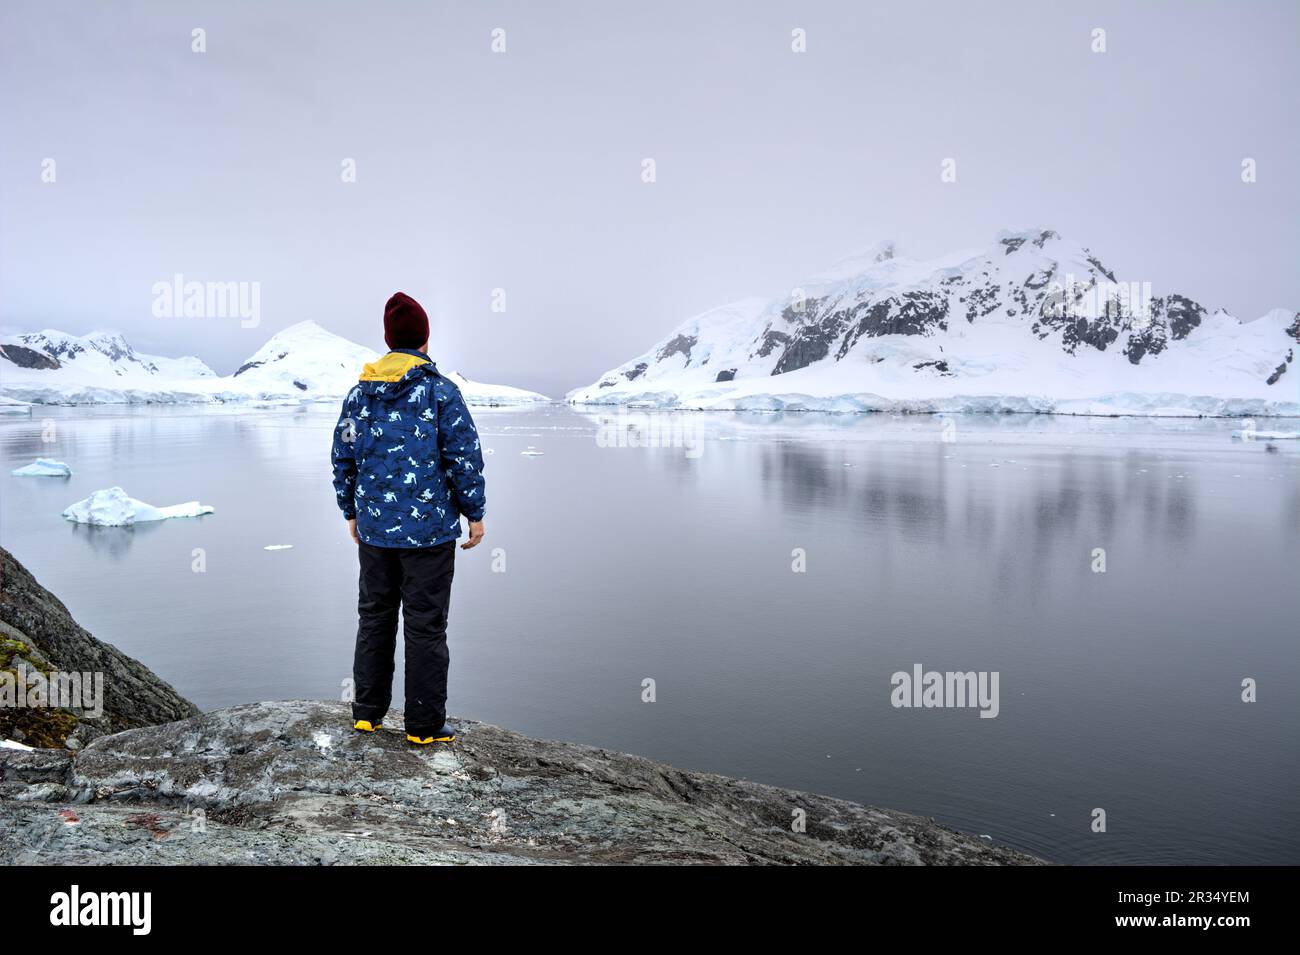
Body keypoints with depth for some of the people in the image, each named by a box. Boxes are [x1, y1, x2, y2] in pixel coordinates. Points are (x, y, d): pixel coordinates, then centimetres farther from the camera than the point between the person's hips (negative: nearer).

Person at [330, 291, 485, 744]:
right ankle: (424, 725, 7)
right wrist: (475, 513, -2)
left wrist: (351, 512, 21)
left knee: (374, 617, 16)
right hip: (430, 529, -5)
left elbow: (343, 458, 10)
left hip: (374, 527, 5)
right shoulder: (440, 391, -10)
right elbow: (464, 456, -11)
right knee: (426, 625, 1)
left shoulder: (359, 393, 6)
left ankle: (367, 712, 24)